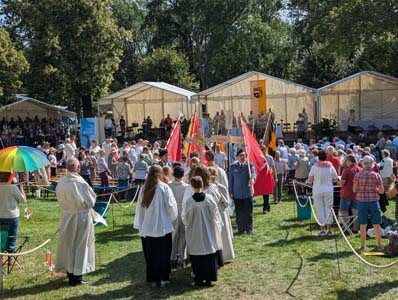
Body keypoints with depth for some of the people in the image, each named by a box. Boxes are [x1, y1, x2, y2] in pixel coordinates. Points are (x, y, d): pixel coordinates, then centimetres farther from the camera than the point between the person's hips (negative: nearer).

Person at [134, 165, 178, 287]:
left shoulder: (144, 189, 1)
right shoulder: (164, 188, -9)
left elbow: (139, 207, 6)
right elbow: (171, 206, -6)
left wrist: (139, 225, 13)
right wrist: (173, 217, 13)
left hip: (147, 228, 3)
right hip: (163, 227, -3)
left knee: (150, 254, 11)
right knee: (163, 254, 7)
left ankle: (153, 279, 17)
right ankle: (163, 278, 10)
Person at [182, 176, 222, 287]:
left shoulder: (188, 201, -14)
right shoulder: (209, 198, -10)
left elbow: (185, 218, -2)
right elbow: (215, 214, -1)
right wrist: (217, 227, 13)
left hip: (194, 234, -1)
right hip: (208, 232, 1)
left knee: (196, 258, 9)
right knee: (209, 256, 11)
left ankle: (198, 279, 13)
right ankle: (208, 278, 14)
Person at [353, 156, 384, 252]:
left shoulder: (358, 175, -4)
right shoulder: (376, 175, -5)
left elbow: (354, 190, 0)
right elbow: (382, 191, -2)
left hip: (362, 201, 1)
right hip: (373, 201, 0)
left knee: (363, 224, 7)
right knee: (376, 224, 9)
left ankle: (363, 246, 12)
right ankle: (379, 246, 16)